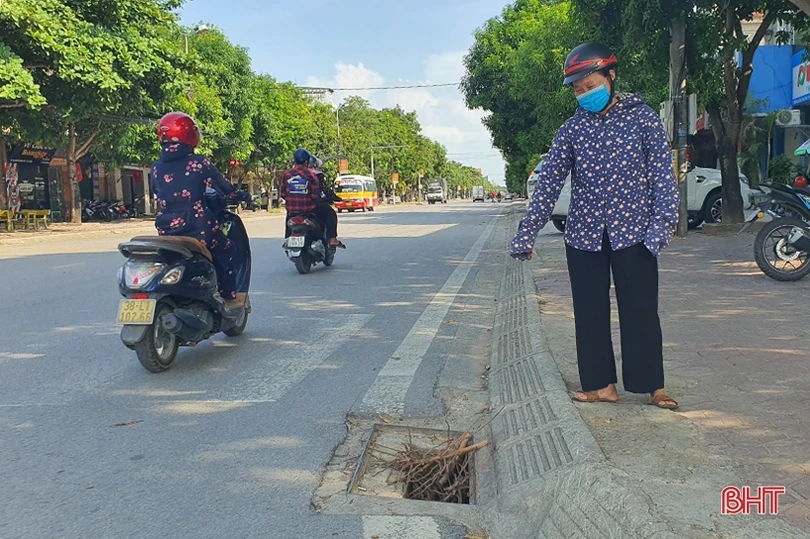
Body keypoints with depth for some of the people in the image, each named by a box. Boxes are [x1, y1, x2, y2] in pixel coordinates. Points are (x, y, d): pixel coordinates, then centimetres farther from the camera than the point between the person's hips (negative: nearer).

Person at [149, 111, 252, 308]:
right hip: (198, 231, -4)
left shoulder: (156, 168, 5)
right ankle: (229, 296, 23)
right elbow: (224, 188, 1)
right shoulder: (199, 164, -7)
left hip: (166, 231, 5)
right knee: (225, 249, 21)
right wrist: (241, 196, 22)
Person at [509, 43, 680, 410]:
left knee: (641, 311, 2)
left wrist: (662, 225, -17)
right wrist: (525, 235, -4)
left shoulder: (642, 118, -1)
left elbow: (663, 174, -4)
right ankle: (602, 385, 18)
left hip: (633, 232, -3)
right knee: (590, 314, 7)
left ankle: (654, 386, 14)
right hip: (584, 235, 3)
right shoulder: (572, 129, 4)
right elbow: (548, 183, 1)